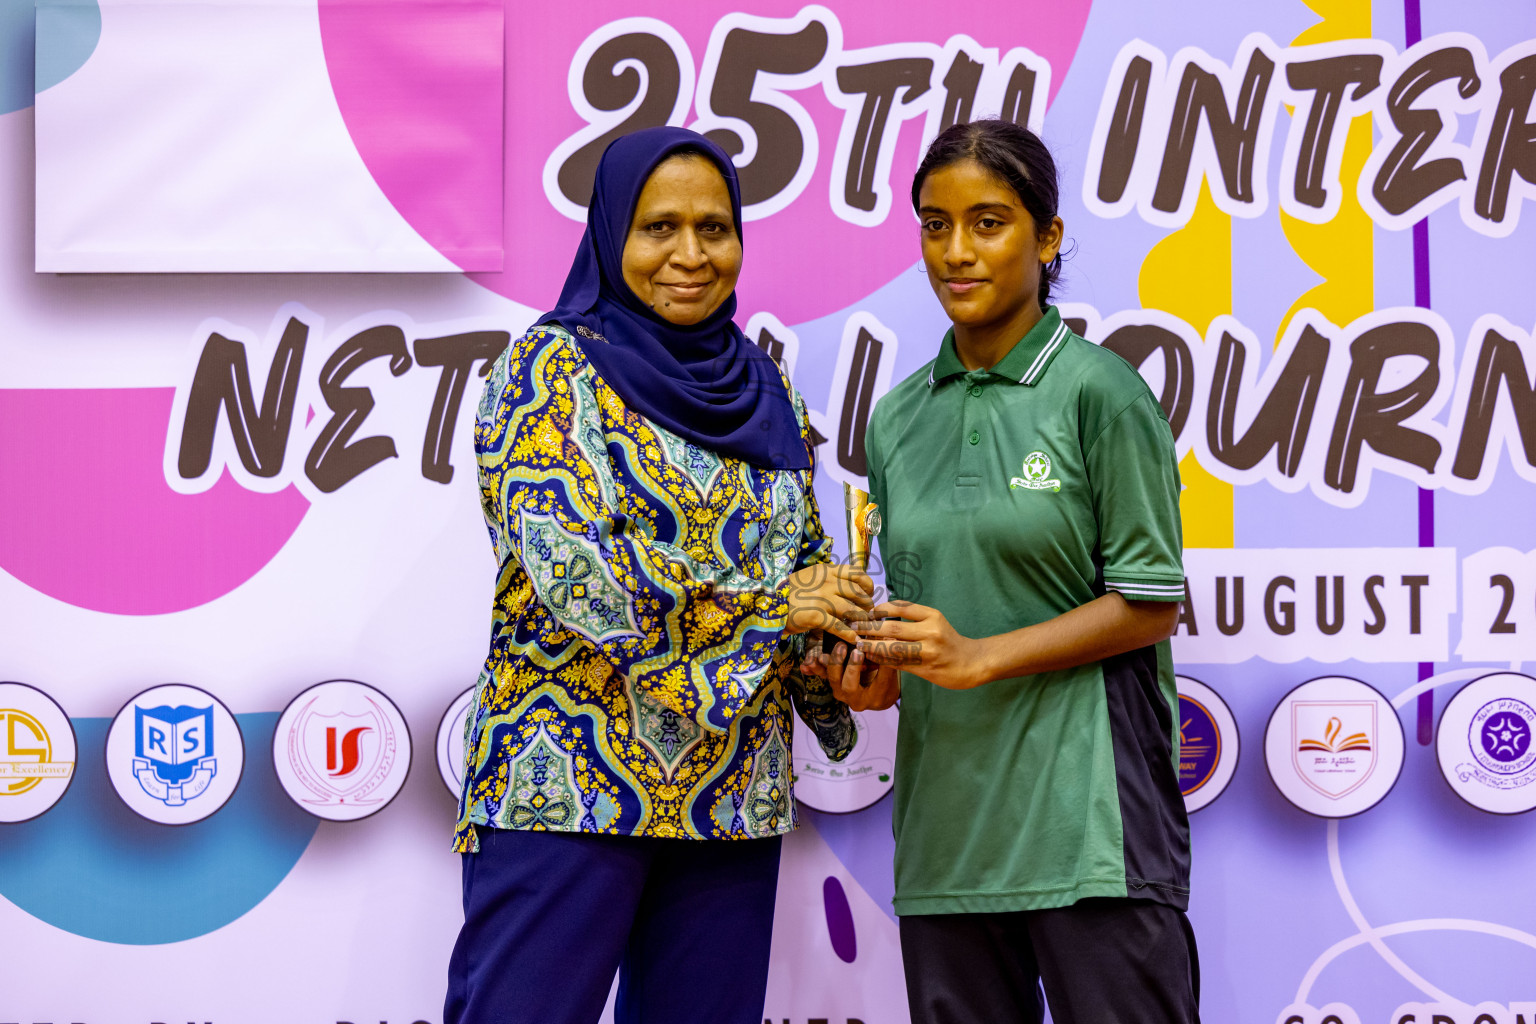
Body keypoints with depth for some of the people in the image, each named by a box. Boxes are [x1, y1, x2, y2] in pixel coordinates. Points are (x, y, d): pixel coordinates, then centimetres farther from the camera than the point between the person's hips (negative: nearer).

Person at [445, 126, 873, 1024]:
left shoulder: (767, 396, 14)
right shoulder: (553, 367, -3)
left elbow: (806, 567, 19)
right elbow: (570, 565, -14)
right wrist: (771, 606, -13)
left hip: (732, 800, 5)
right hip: (568, 783, -5)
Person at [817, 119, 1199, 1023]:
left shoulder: (1099, 392, -5)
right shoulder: (899, 419, 14)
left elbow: (1150, 605, -7)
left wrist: (979, 657, -15)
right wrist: (878, 671, -2)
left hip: (1083, 806, -5)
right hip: (946, 819, 5)